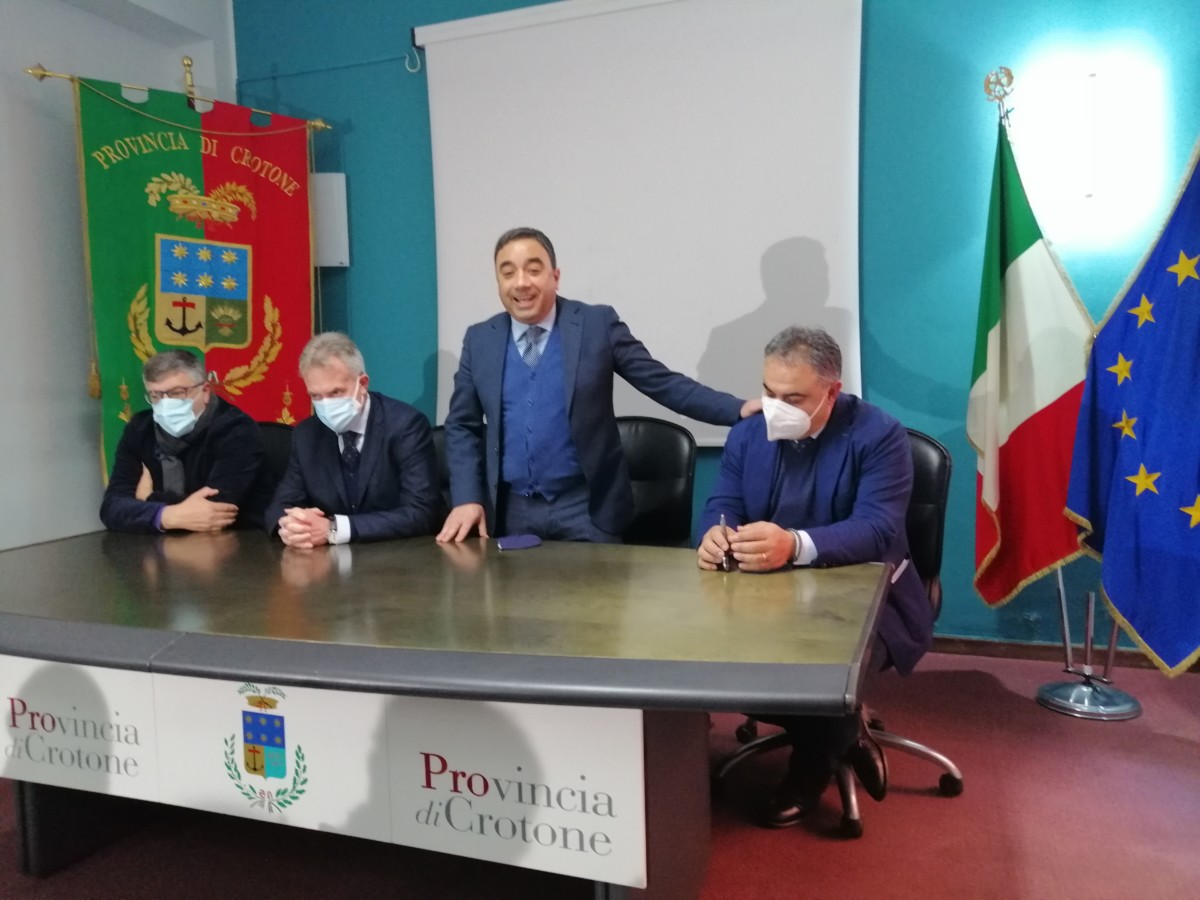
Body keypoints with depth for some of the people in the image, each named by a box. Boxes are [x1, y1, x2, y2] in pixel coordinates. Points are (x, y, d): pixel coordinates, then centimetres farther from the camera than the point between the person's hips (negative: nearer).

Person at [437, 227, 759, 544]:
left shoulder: (598, 325, -3)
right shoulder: (479, 340, 5)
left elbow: (664, 383, -3)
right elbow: (462, 426, 10)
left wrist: (740, 410, -13)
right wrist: (467, 499, -3)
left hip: (585, 508, -2)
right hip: (510, 510, 2)